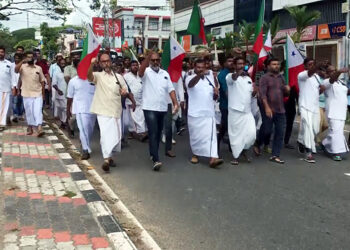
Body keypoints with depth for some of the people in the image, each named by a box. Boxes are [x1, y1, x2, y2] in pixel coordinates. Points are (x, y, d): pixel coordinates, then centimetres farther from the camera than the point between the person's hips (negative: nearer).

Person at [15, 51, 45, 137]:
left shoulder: (38, 68, 5)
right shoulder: (23, 67, 0)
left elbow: (42, 81, 9)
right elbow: (16, 70, -22)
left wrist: (43, 93, 6)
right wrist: (23, 61, -30)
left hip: (38, 94, 0)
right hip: (27, 94, 0)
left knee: (38, 111, -9)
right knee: (29, 112, 9)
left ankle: (39, 129, -16)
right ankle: (30, 127, 23)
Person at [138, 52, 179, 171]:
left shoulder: (165, 73, 11)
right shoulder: (146, 72, -3)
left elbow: (171, 89, 7)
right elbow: (140, 71, -28)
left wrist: (175, 103, -5)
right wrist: (148, 56, -40)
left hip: (162, 108, 5)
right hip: (149, 108, -5)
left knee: (158, 133, 14)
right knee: (153, 133, -13)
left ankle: (153, 154, 32)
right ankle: (156, 160, -18)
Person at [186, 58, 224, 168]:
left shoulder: (210, 78, 12)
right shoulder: (190, 78, -2)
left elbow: (214, 97, 19)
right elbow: (191, 84, -30)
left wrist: (216, 93, -6)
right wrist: (200, 75, -48)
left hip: (209, 113, 3)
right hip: (195, 113, -3)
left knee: (210, 135, -7)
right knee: (195, 135, 7)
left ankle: (212, 159, -14)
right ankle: (195, 154, 26)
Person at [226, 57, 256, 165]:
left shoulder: (248, 78, 15)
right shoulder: (230, 76, -4)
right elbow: (233, 78, -29)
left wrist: (255, 91, -4)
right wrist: (239, 72, -51)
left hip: (247, 111, 5)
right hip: (235, 110, -5)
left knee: (252, 133, -3)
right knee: (236, 134, 1)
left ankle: (244, 149, 22)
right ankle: (236, 156, 14)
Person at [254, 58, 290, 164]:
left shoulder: (281, 78, 14)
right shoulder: (264, 78, -4)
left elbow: (285, 93, 22)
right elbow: (262, 94, -13)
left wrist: (287, 90, -1)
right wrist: (267, 107, -22)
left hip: (280, 110, 5)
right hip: (268, 109, -5)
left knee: (280, 133, 2)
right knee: (266, 131, 0)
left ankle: (275, 155, 9)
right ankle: (257, 144, 30)